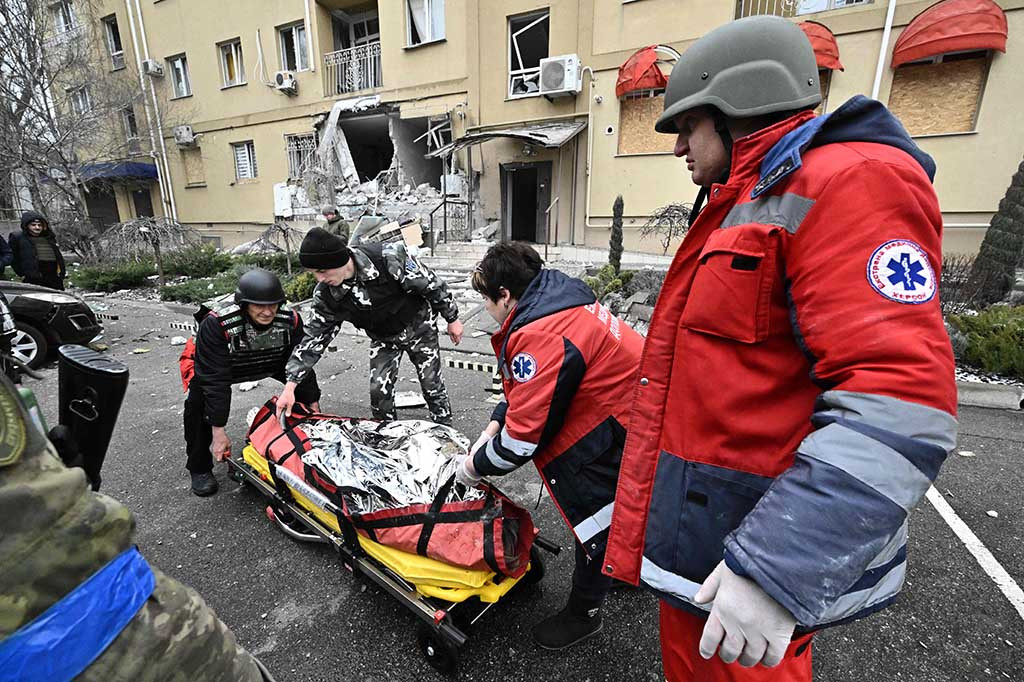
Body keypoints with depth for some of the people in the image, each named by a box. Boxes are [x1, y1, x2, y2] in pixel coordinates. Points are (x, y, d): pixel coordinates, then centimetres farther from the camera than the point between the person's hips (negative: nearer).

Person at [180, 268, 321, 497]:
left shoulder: (290, 320, -28)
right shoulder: (216, 324, -38)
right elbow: (215, 380, -36)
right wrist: (218, 432, -34)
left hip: (268, 362, 3)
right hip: (212, 365, -3)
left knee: (306, 382, -10)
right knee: (198, 401, -28)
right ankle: (199, 468, -4)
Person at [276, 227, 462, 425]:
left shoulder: (389, 258, -34)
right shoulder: (325, 294, -20)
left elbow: (431, 284, -21)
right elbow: (314, 337, -10)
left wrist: (452, 319, -10)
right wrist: (290, 385, -14)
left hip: (418, 326, -3)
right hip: (383, 338, 4)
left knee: (432, 385, 3)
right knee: (378, 390, 0)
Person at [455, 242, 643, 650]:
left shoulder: (541, 335, -27)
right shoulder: (558, 299, 5)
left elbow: (524, 434, -22)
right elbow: (531, 388, 16)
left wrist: (477, 466, -5)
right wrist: (496, 423, 8)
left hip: (627, 430, -9)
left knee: (594, 510, 8)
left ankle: (583, 612, 31)